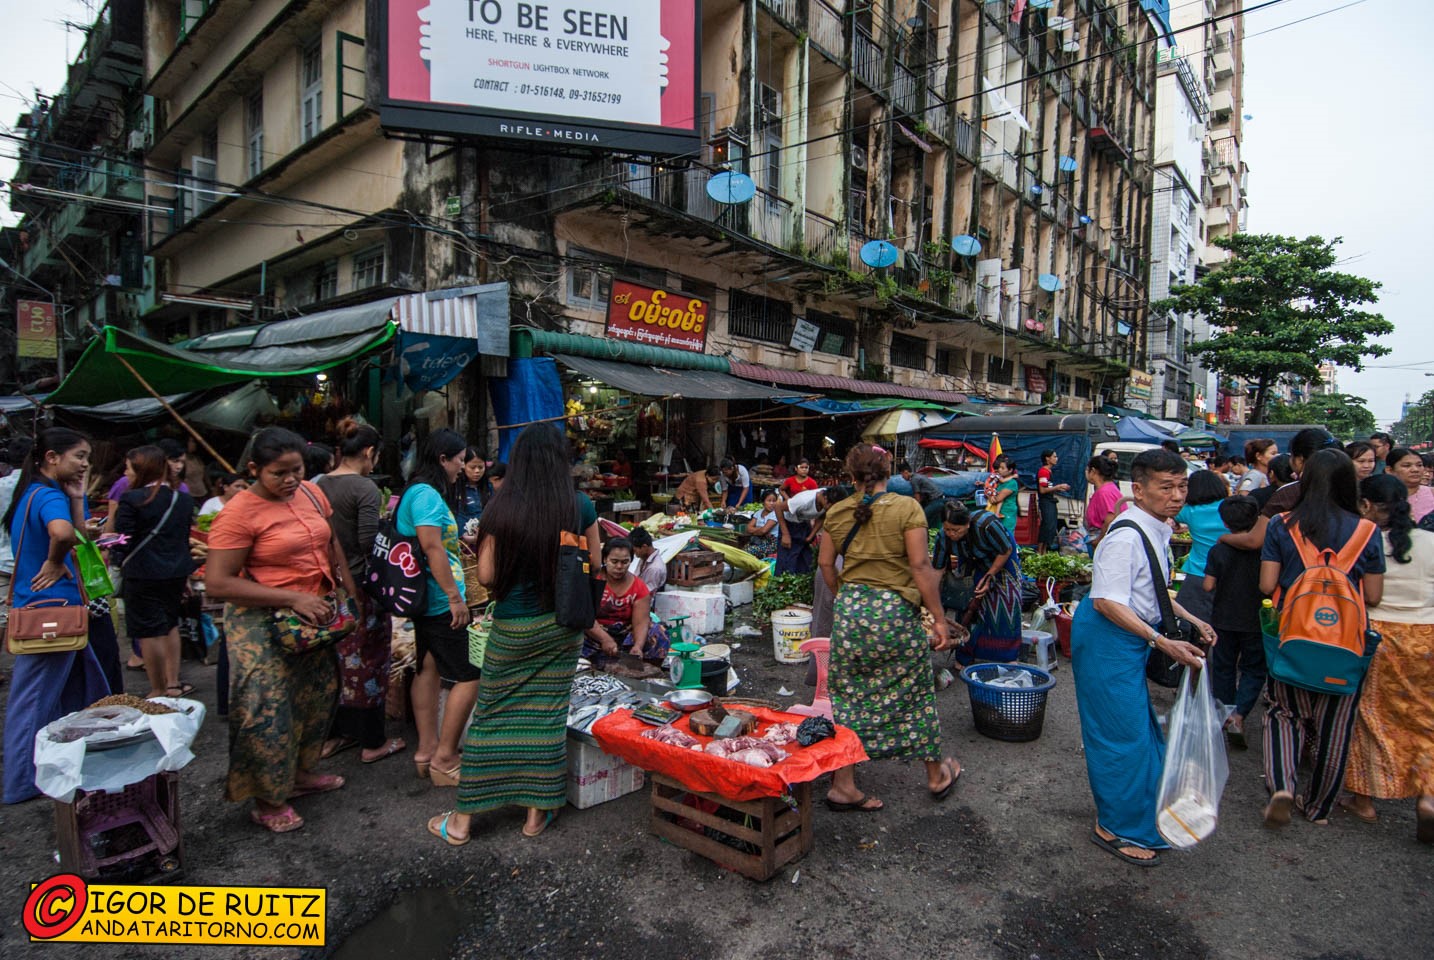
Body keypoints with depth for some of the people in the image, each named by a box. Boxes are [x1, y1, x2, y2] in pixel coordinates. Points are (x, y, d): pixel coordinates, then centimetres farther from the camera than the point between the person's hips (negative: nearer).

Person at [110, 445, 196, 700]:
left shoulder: (131, 500, -13)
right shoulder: (183, 500, 5)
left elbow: (122, 543, -13)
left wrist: (117, 558, 10)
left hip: (143, 576, -6)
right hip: (176, 573, 6)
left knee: (149, 633, 3)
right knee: (170, 626, 20)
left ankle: (159, 691, 10)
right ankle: (173, 683, 23)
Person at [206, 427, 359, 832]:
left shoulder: (311, 493, 3)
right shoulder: (239, 513, -18)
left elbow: (332, 547, 16)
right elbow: (217, 584, -21)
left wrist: (352, 595, 12)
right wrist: (292, 598, -24)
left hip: (315, 616, 7)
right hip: (265, 625, -7)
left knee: (315, 698, 17)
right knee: (269, 712, 2)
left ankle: (299, 773, 38)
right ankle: (268, 801, 21)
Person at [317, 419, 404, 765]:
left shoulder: (319, 485, 5)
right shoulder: (365, 488, -16)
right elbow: (368, 541, -22)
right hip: (359, 587, -7)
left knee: (336, 662, 18)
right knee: (367, 663, 5)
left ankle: (333, 735, 30)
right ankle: (372, 742, 15)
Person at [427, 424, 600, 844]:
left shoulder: (502, 506, -12)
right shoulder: (580, 505, -8)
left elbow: (485, 575, -10)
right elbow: (595, 564, 4)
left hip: (513, 627, -1)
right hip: (563, 624, 1)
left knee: (491, 715, 11)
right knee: (548, 714, 12)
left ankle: (462, 818, 23)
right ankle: (538, 812, 25)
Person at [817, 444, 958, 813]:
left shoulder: (837, 512, 3)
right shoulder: (907, 507, -9)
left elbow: (826, 564, 9)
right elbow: (920, 566, -12)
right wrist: (939, 618, -6)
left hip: (849, 609, 3)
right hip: (895, 610, -3)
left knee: (848, 696, 11)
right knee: (915, 691, 14)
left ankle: (843, 785, 17)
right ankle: (937, 775, 34)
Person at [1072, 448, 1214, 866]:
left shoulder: (1158, 531, 6)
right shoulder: (1126, 537, -25)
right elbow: (1107, 601, -28)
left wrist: (1192, 621, 16)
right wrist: (1162, 641, -29)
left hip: (1132, 638, 10)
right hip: (1107, 639, -10)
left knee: (1141, 728, 22)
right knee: (1124, 732, -1)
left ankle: (1143, 812, 42)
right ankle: (1116, 828, 18)